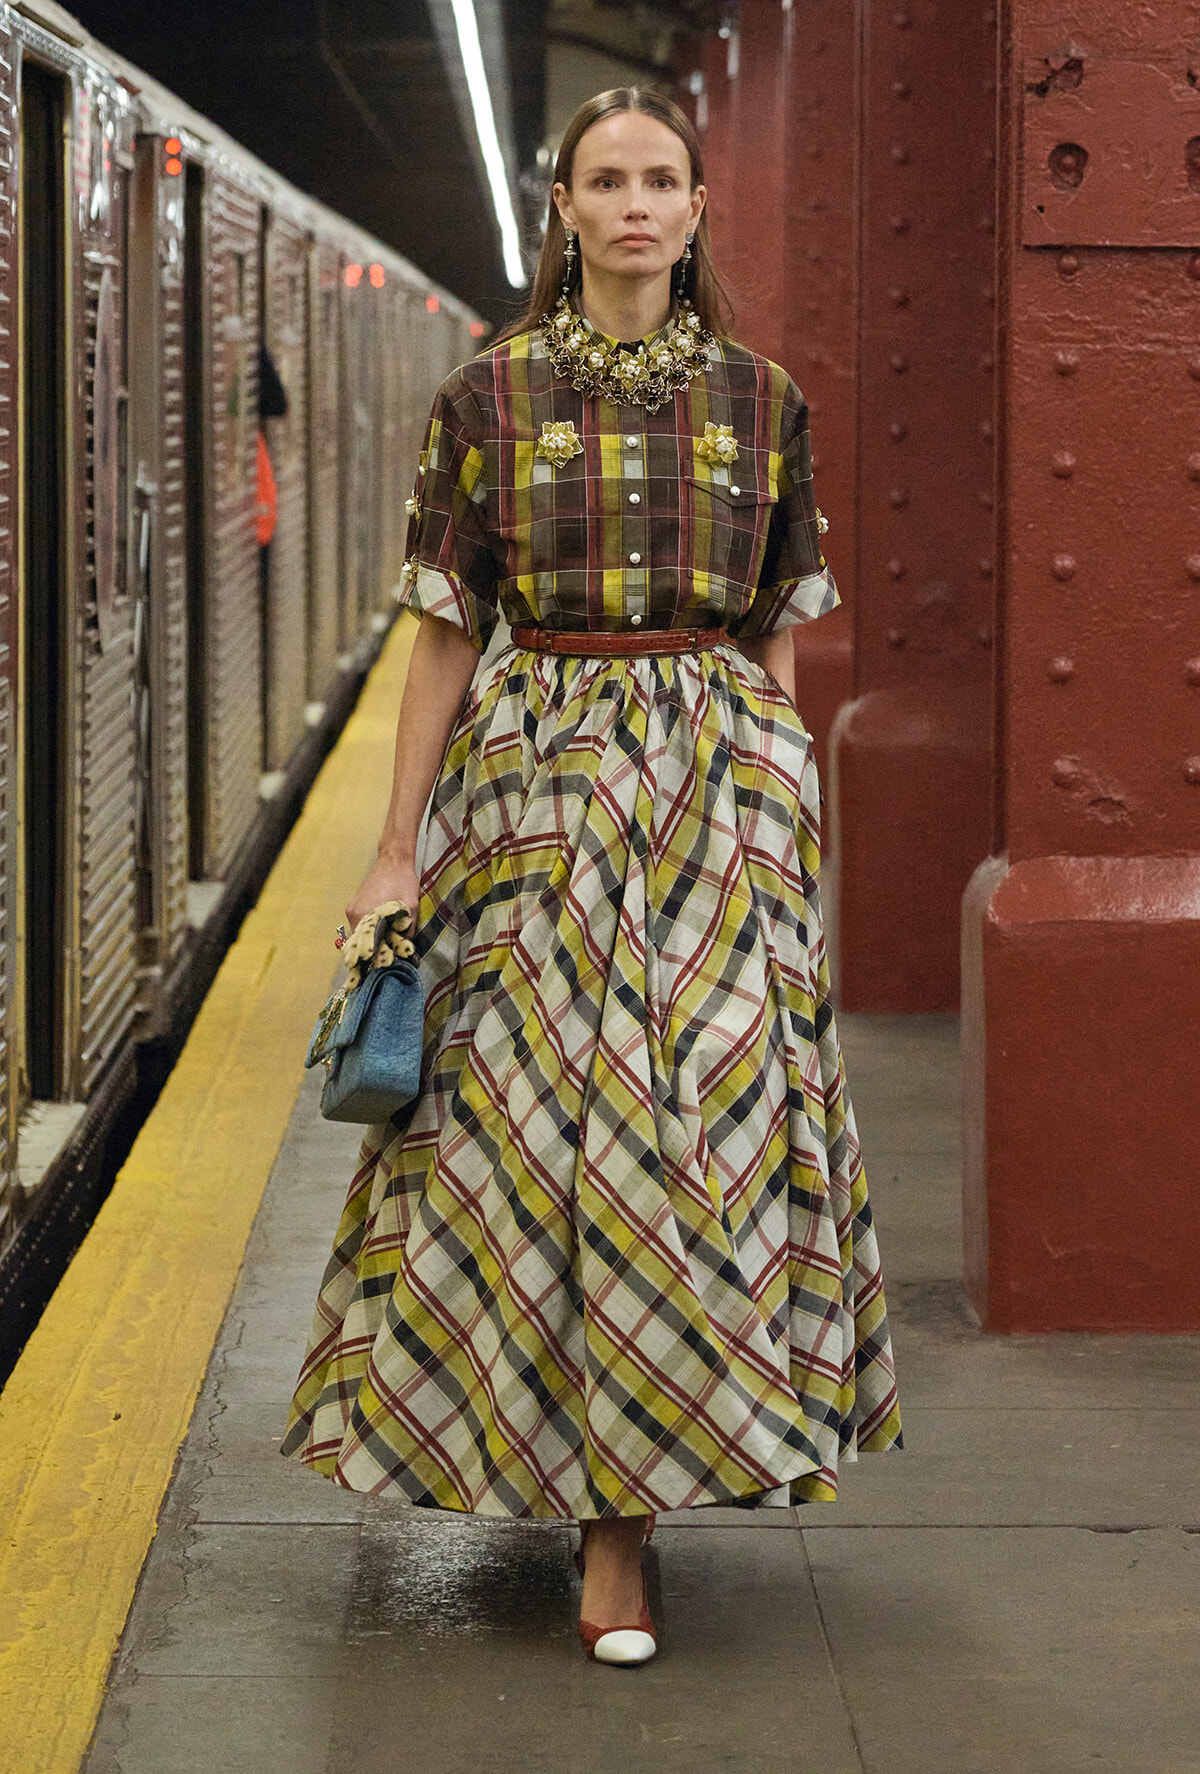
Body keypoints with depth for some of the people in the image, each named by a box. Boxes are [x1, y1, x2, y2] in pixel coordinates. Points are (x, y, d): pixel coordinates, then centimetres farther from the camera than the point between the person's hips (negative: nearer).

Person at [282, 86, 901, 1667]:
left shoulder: (762, 400, 7)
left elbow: (780, 644, 11)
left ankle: (621, 1509, 4)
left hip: (720, 780, 1)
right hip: (540, 778, -1)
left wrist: (778, 812, 8)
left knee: (711, 1115, -4)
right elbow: (447, 637, 3)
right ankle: (607, 1493, 11)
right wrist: (397, 851, -1)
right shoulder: (488, 397, 3)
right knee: (539, 1118, -3)